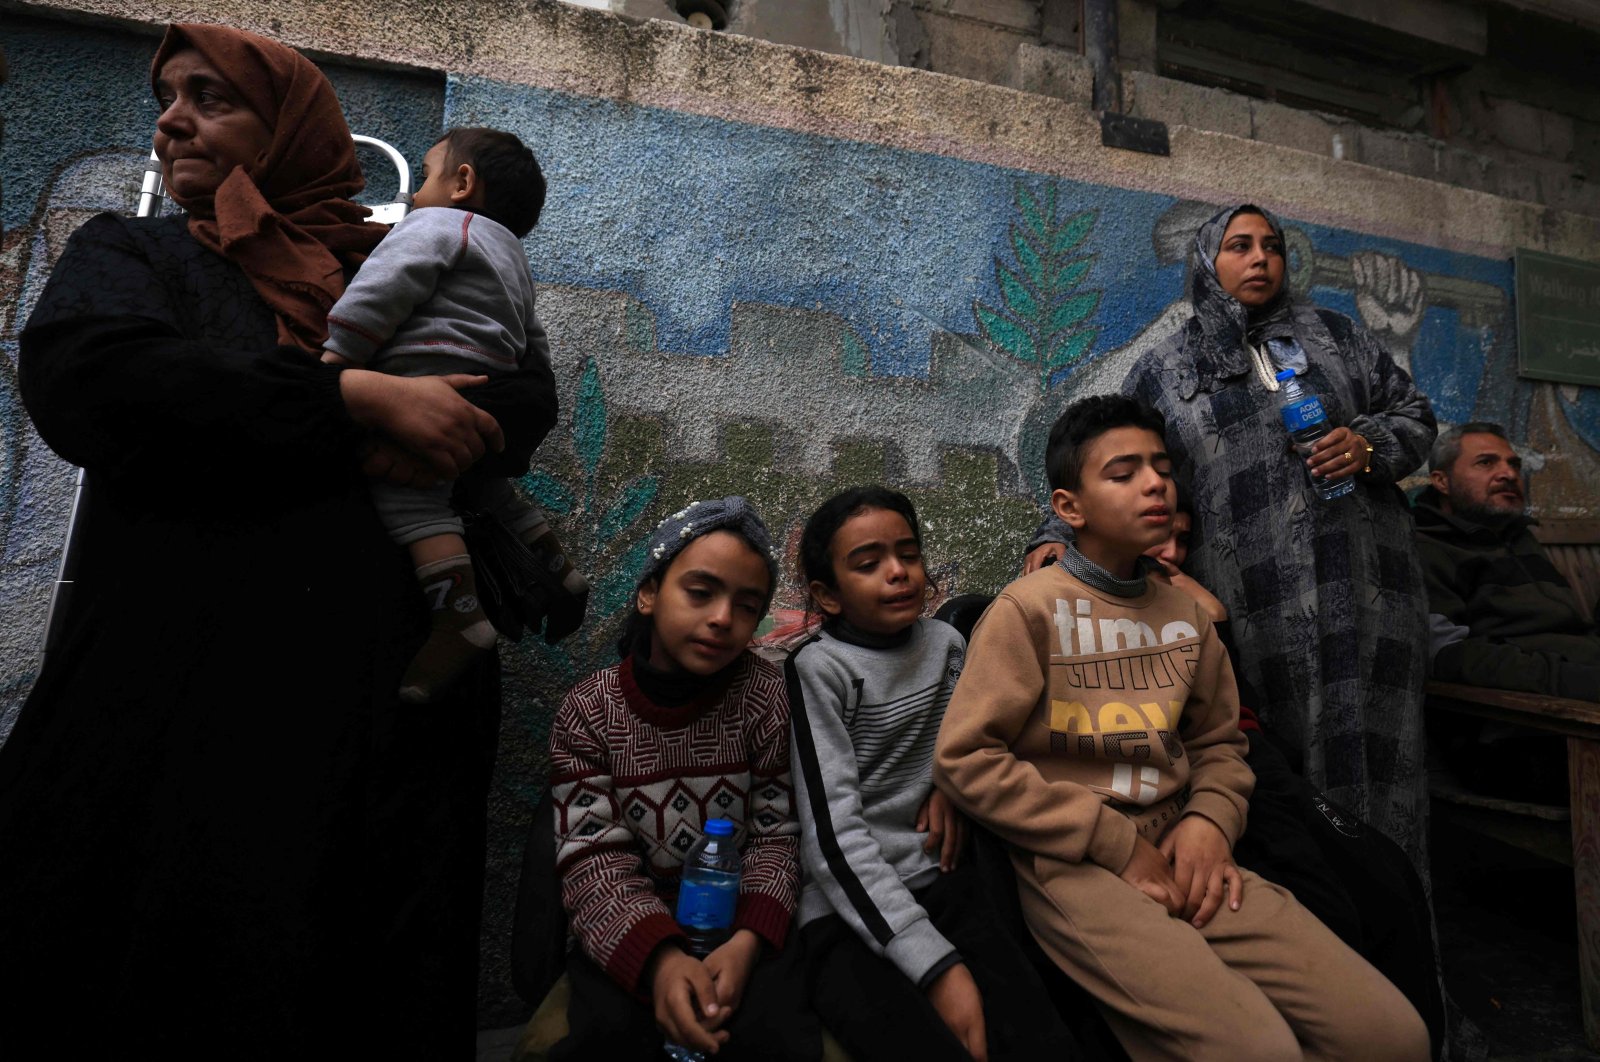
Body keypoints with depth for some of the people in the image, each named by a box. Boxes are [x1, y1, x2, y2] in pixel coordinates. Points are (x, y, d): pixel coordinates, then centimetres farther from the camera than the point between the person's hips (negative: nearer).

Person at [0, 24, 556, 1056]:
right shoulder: (132, 251, 16)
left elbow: (530, 396, 5)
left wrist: (425, 439, -15)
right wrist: (356, 400, -14)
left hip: (394, 690, 1)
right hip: (178, 692, 0)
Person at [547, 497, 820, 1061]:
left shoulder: (767, 696, -10)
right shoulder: (587, 711, -9)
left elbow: (775, 836, -7)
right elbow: (593, 858, -13)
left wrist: (746, 941, -24)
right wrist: (659, 957, -29)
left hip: (744, 919, 0)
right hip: (633, 928, 1)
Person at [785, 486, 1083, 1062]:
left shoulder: (946, 643, 5)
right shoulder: (819, 667, -10)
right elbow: (834, 833, -15)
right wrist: (937, 965, -21)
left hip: (940, 883, 4)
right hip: (848, 908, -4)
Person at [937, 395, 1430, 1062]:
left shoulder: (1185, 614, 10)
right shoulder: (1030, 608, -9)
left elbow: (1219, 741, 19)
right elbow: (963, 758, -13)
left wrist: (1210, 819, -4)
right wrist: (1118, 844, -13)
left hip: (1181, 856, 6)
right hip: (1074, 865, -6)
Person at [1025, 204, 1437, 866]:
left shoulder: (1335, 335, 17)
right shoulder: (1161, 373, 9)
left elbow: (1413, 413, 19)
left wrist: (1370, 445, -3)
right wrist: (1060, 535, -10)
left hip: (1365, 593, 3)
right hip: (1254, 609, -2)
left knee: (1375, 753, 6)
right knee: (1279, 776, 0)